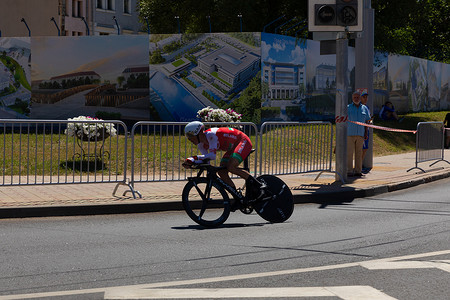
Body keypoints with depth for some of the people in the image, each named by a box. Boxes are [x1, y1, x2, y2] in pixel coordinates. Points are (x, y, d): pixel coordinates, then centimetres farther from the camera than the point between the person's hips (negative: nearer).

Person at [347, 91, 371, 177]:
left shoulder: (364, 108, 11)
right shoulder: (347, 108, 4)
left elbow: (366, 121, 14)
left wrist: (366, 133, 6)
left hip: (360, 134, 3)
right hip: (350, 134, -3)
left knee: (359, 153, 4)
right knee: (349, 153, -7)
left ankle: (358, 171, 9)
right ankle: (349, 171, -5)